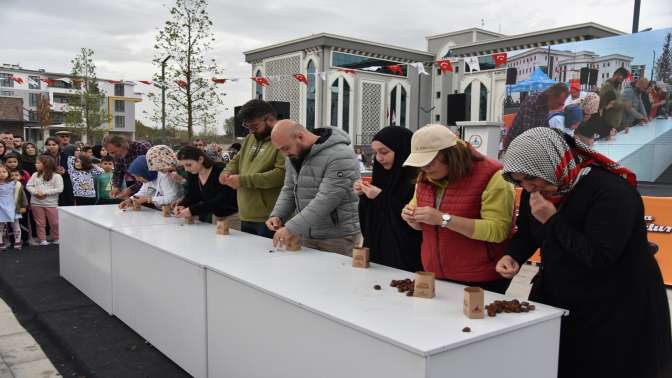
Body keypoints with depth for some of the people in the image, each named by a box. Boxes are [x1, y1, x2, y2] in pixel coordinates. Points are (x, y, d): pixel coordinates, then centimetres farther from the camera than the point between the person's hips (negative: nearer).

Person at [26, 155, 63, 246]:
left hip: (51, 204, -3)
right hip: (36, 203, 3)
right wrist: (35, 192, -14)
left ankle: (56, 239, 17)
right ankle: (42, 240, 17)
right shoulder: (35, 175, 8)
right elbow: (28, 186, 6)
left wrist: (44, 192, -17)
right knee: (40, 223, 8)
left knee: (55, 223, 2)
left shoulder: (56, 176, -6)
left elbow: (59, 189, -13)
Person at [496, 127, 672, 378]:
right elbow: (526, 234, 10)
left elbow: (599, 256, -28)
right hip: (557, 300, 7)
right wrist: (512, 256, -11)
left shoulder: (611, 190, -24)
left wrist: (553, 220, -28)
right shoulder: (535, 192, -2)